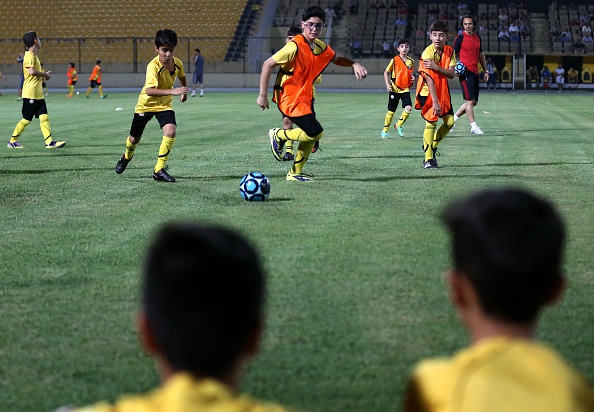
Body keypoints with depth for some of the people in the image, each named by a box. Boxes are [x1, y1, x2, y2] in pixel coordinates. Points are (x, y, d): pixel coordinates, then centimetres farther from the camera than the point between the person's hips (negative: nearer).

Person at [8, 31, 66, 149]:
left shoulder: (34, 56, 17)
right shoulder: (29, 56, -13)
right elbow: (32, 71, -27)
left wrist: (44, 75, 13)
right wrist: (46, 74, -14)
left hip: (38, 94, 9)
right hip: (30, 94, -9)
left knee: (44, 117, 0)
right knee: (26, 119, -2)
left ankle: (49, 142, -6)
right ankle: (12, 141, 9)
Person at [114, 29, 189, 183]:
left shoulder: (178, 63, -13)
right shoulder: (153, 66, -31)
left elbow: (182, 76, 14)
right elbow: (149, 90, -46)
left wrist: (184, 91, 26)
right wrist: (172, 91, -55)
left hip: (165, 104, 3)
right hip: (146, 104, -3)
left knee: (170, 131, -23)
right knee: (135, 138, 13)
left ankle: (159, 170, -12)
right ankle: (127, 156, 50)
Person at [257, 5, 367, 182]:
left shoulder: (321, 47, 4)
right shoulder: (295, 46, -19)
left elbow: (337, 59, 25)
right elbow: (268, 64, -15)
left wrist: (354, 64, 3)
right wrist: (263, 95, -15)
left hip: (305, 97, 8)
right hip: (290, 98, -8)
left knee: (312, 135, 10)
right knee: (315, 132, -18)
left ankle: (295, 173, 23)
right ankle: (278, 135, 3)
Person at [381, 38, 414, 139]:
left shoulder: (411, 61, 5)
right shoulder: (394, 60, -6)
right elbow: (386, 72, 2)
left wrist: (412, 78, -1)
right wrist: (387, 84, -10)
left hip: (405, 89, 3)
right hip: (395, 89, -3)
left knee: (408, 108, -17)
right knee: (391, 111, 4)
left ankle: (399, 125, 6)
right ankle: (385, 130, 22)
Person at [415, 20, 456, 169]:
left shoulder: (449, 51, -3)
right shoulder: (428, 53, -21)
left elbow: (451, 74, -12)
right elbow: (429, 79, -25)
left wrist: (436, 67, -29)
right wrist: (435, 101, -29)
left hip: (443, 91, 6)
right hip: (428, 92, -6)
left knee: (449, 121, 0)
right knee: (431, 122, -14)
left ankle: (432, 145, 23)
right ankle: (428, 159, -7)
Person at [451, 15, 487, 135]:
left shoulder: (478, 38, 14)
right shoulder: (460, 38, -4)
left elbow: (481, 55, 23)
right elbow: (454, 54, -3)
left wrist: (485, 71, 21)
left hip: (475, 72, 7)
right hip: (465, 72, -7)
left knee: (474, 102, 10)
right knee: (470, 100, -10)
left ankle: (454, 118, 23)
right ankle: (474, 126, -7)